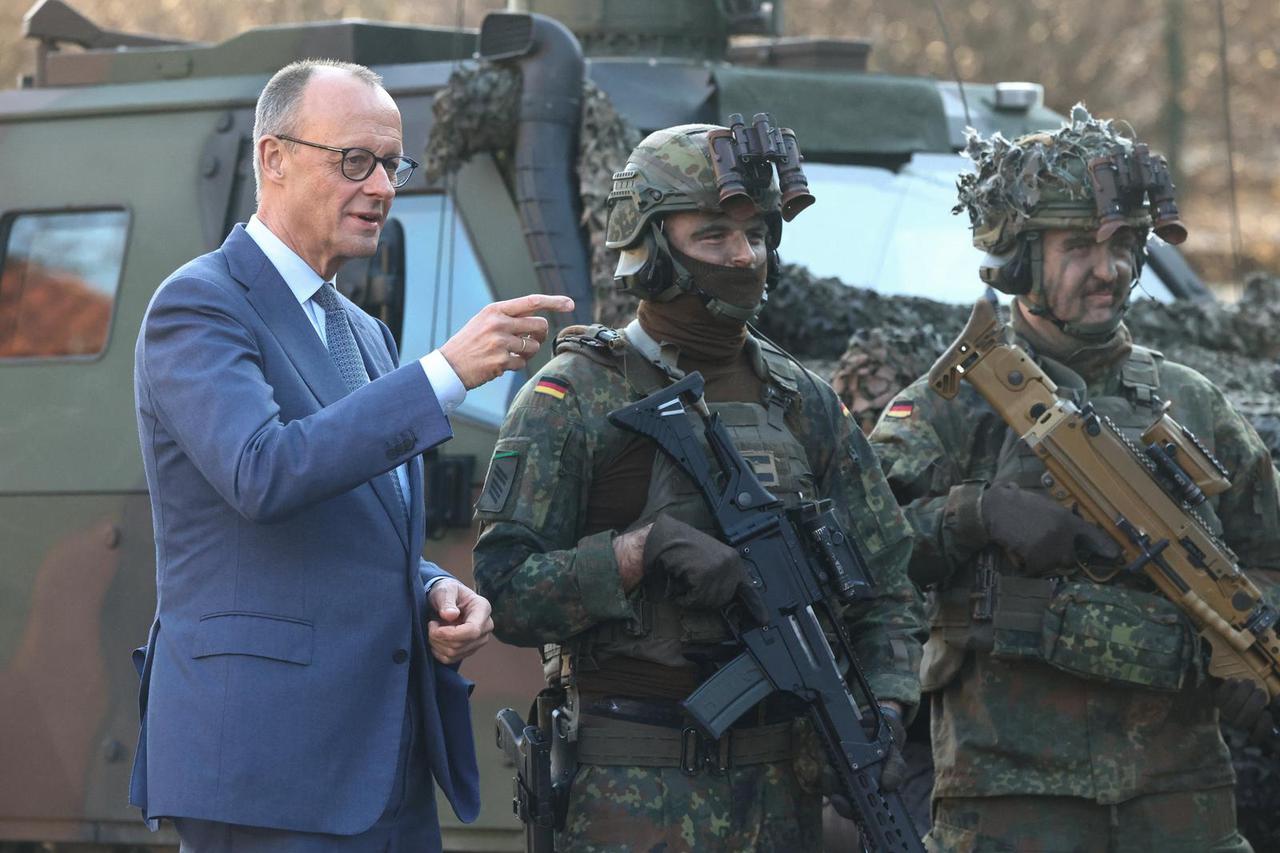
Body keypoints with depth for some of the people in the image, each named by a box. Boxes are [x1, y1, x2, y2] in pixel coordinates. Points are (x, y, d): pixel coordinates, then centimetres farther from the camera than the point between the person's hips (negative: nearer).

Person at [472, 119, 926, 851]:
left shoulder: (804, 404, 12)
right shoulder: (572, 401, -3)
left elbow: (886, 584, 14)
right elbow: (506, 592, -9)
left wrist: (884, 709, -4)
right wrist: (646, 549, -21)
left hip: (783, 787, 5)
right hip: (631, 791, -5)